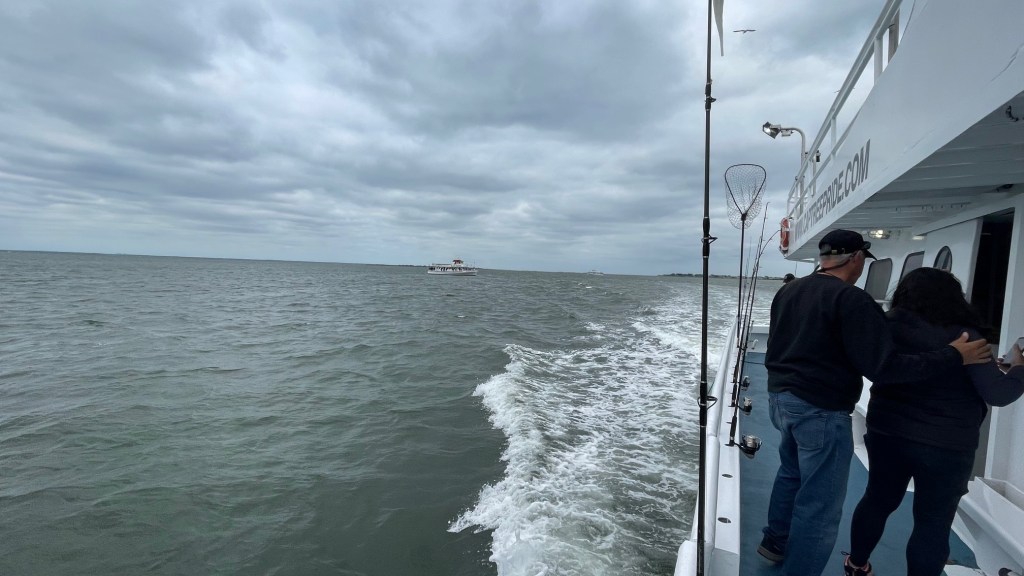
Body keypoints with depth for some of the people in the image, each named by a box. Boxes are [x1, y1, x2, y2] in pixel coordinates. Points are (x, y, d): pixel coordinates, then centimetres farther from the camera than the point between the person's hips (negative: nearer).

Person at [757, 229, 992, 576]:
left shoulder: (788, 291, 6)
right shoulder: (851, 299, -17)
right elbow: (883, 367, -20)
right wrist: (954, 356, -10)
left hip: (780, 398, 8)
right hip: (822, 411, -8)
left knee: (792, 472, 28)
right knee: (821, 505, 5)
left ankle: (775, 542, 42)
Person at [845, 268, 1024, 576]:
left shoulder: (889, 327, -5)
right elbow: (998, 393, -12)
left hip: (886, 433, 3)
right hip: (946, 446, -3)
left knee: (877, 500, 20)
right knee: (933, 522, 12)